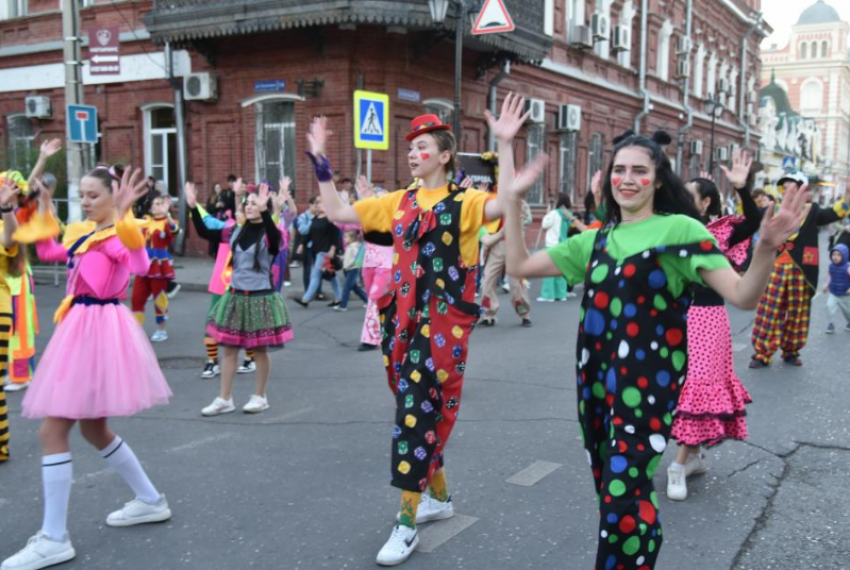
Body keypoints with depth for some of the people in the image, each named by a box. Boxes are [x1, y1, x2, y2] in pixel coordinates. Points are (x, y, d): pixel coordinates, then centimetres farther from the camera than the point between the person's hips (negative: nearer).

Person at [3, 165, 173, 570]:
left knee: (53, 430, -8)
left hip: (100, 329, -10)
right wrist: (44, 212, 20)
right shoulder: (82, 233, 13)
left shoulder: (119, 234, -13)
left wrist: (124, 217, -43)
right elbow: (48, 252, 28)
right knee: (93, 428, 18)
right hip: (80, 327, 10)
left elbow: (140, 265, -35)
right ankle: (151, 500, 31)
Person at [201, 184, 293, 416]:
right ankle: (224, 399, 16)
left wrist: (264, 211, -48)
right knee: (229, 348, 8)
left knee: (259, 349, 6)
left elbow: (275, 237, -35)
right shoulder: (238, 232, 5)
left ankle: (260, 397, 22)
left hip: (260, 297, -5)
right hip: (235, 296, 6)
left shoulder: (269, 234, -11)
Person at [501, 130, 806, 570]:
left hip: (648, 383, -6)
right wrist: (512, 199, 1)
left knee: (624, 497, -8)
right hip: (598, 381, 6)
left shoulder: (679, 229, -6)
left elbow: (743, 296, -13)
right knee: (611, 488, 16)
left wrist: (767, 247, -33)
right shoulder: (597, 240, 10)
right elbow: (519, 265, 9)